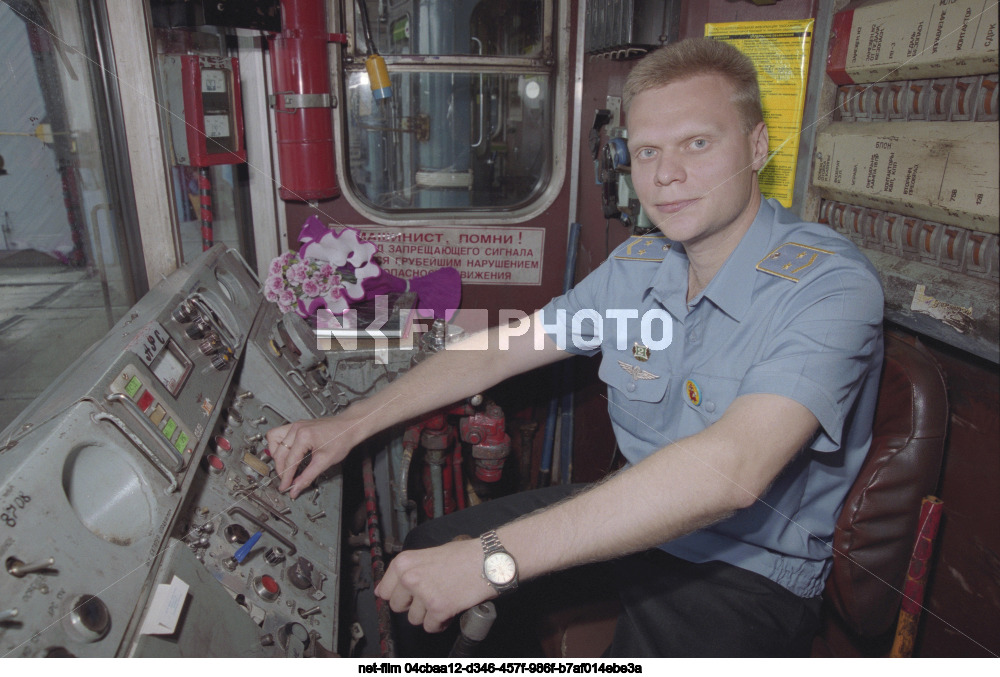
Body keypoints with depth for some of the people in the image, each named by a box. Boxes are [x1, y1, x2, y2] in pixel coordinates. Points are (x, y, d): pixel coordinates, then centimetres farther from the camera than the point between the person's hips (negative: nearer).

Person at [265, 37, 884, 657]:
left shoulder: (830, 285, -22)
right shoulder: (637, 267, 0)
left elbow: (730, 472, -37)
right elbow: (498, 350, 4)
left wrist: (494, 559, -39)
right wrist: (352, 424, -1)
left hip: (751, 576, -5)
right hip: (630, 523, 6)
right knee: (423, 552, 8)